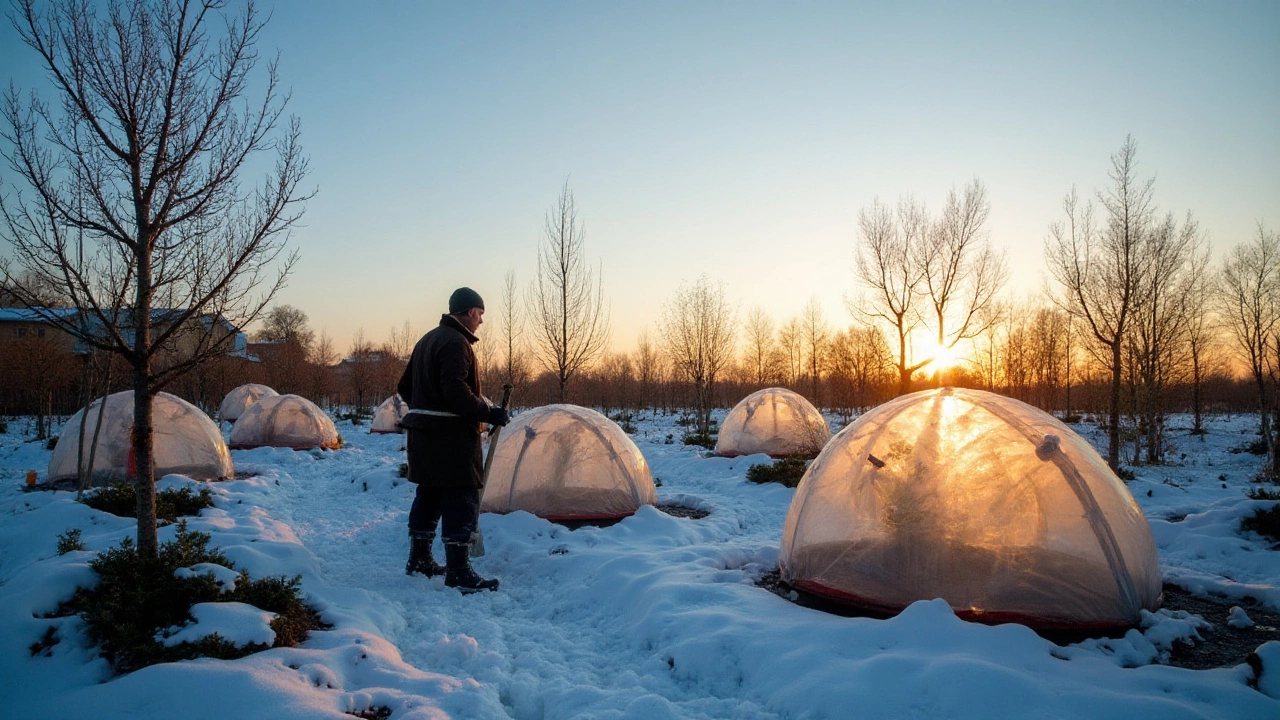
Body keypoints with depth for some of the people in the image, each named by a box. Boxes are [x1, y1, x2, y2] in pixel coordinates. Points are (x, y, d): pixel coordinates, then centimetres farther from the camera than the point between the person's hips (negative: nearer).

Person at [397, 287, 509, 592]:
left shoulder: (427, 340, 18)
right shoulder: (456, 342, -14)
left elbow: (405, 387, 22)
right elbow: (455, 390, -26)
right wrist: (488, 413, -21)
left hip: (422, 433, 10)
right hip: (451, 434, -10)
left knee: (428, 495, 19)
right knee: (462, 498, -8)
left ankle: (419, 559, 29)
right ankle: (459, 572, -10)